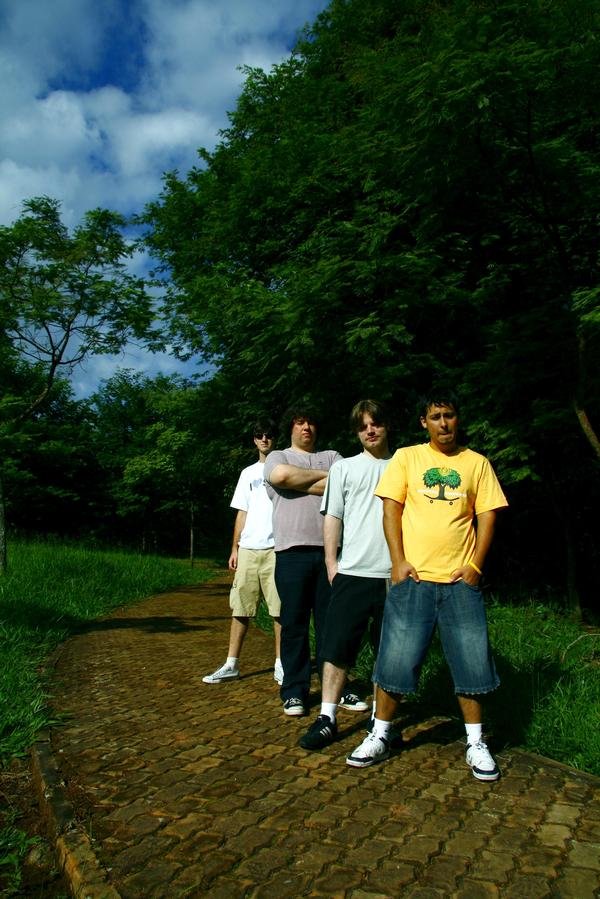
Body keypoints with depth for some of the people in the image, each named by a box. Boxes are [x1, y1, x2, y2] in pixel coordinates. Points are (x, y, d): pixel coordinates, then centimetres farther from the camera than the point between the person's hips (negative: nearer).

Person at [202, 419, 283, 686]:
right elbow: (242, 513, 18)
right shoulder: (248, 473, 19)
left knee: (279, 609, -2)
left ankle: (280, 665, 8)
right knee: (240, 608, 5)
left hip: (276, 548, -4)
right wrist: (234, 548, 11)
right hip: (248, 550, 4)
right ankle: (231, 665, 11)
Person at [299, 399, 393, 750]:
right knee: (338, 645, -1)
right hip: (352, 572, -1)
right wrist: (331, 562, -1)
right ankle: (327, 718, 9)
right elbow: (333, 517, 6)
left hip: (394, 574, 1)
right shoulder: (344, 468, 8)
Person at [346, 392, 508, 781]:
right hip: (413, 577, -1)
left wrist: (475, 565, -4)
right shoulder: (407, 457, 6)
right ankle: (380, 737, 19)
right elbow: (391, 509, 1)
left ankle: (476, 744, 23)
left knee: (472, 663, 5)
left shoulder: (477, 463, 9)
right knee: (396, 660, 2)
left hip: (460, 579, 1)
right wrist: (399, 560, -8)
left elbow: (487, 516, 7)